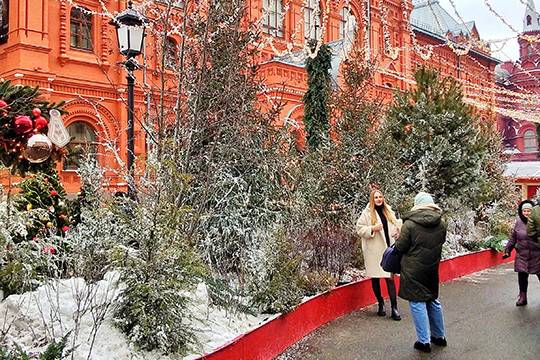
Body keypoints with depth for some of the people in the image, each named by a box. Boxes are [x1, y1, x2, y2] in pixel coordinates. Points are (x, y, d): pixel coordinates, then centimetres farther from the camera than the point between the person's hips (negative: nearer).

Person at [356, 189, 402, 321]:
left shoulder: (388, 212, 10)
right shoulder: (367, 213, -3)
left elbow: (395, 225, 22)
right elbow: (359, 229, -4)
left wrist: (397, 231, 1)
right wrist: (372, 228, -19)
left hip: (388, 249, 2)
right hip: (374, 251, -2)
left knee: (390, 278, -4)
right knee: (375, 279, 9)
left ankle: (394, 308, 0)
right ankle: (381, 304, 28)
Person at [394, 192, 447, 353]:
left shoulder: (410, 223, -17)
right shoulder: (441, 223, 0)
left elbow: (400, 247, -12)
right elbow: (441, 241, 13)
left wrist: (399, 238, 8)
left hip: (413, 270, -6)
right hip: (432, 269, 6)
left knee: (417, 303, 3)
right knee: (433, 301, 20)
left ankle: (424, 341, 6)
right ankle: (439, 336, 31)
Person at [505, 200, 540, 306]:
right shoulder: (518, 222, 2)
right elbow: (513, 238, 10)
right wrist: (507, 250, 9)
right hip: (522, 255, 3)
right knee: (522, 277, 6)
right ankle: (522, 297, 19)